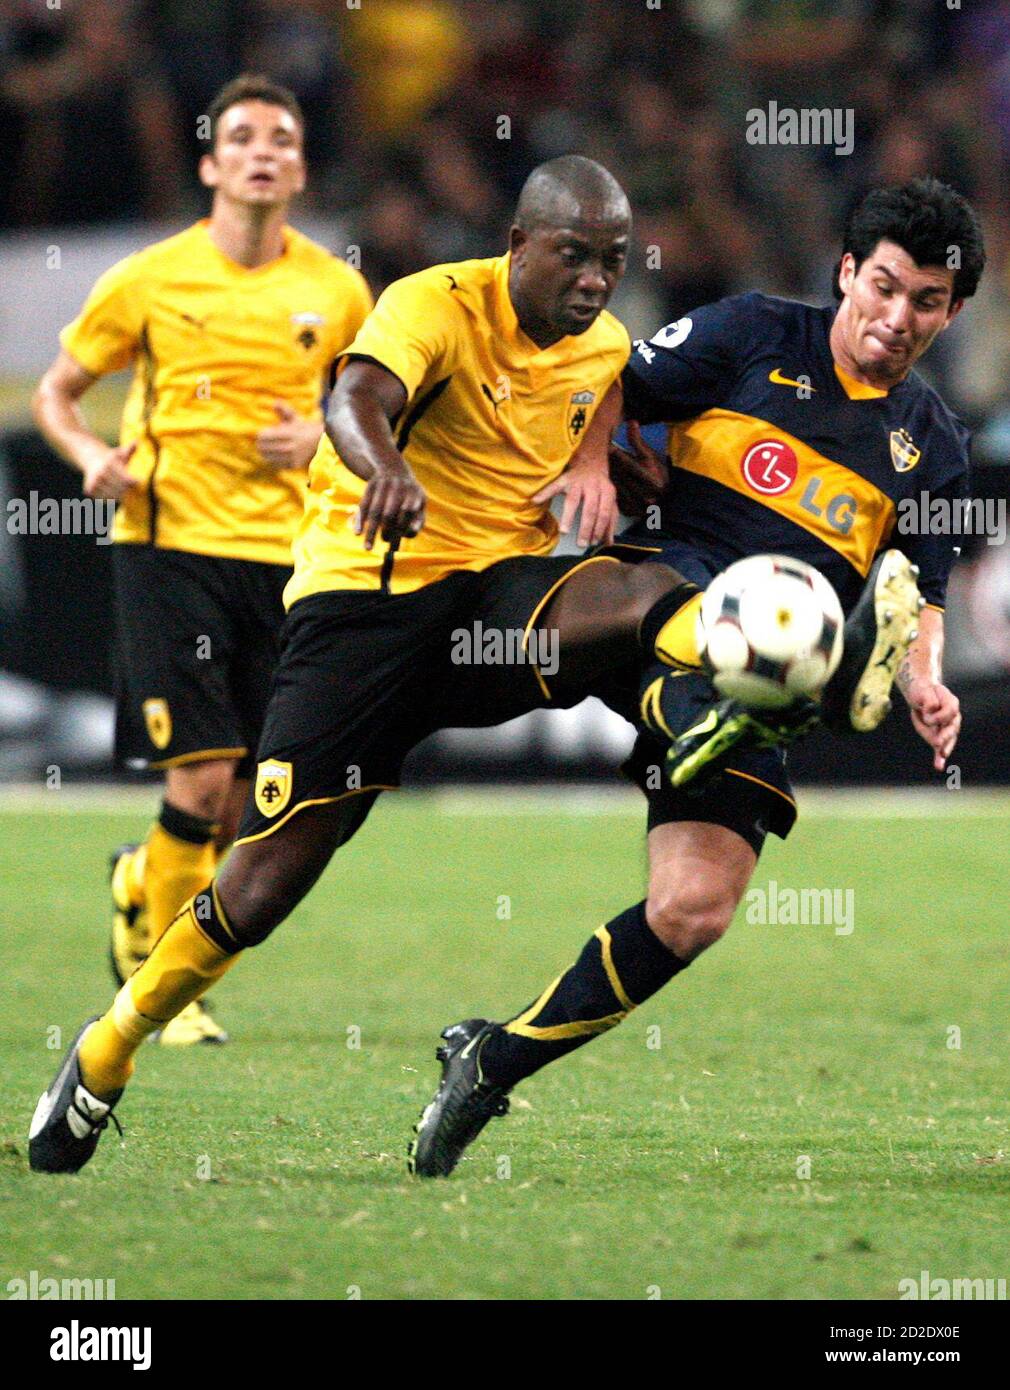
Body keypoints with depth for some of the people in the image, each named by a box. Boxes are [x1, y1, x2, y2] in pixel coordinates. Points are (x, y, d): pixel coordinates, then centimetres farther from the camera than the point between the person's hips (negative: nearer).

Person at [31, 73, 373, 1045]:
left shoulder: (335, 291, 5)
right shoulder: (150, 281, -2)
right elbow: (55, 393, 9)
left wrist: (322, 439, -2)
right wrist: (91, 455, -12)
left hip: (281, 555, 3)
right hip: (169, 543, -3)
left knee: (246, 807, 2)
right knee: (204, 779, -14)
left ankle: (140, 883, 35)